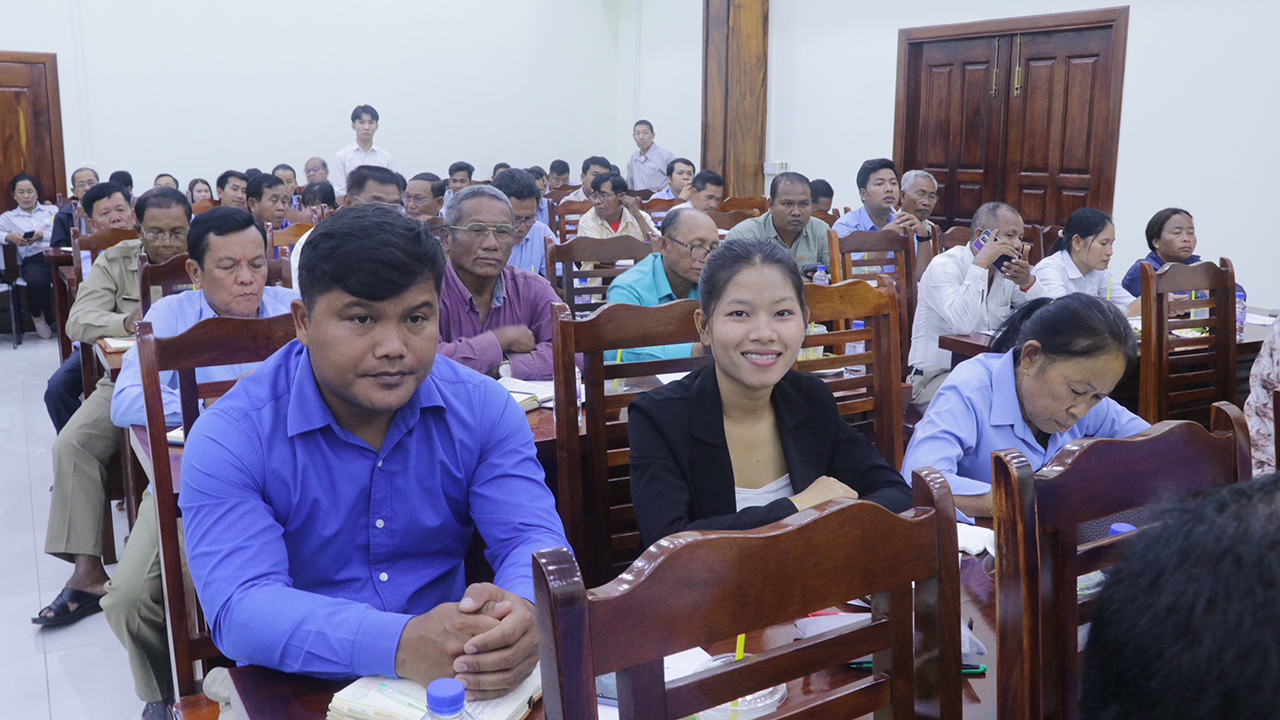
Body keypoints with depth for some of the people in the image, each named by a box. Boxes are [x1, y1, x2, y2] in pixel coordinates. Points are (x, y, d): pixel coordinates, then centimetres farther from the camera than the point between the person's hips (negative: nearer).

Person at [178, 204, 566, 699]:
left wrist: (523, 616, -32)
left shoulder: (482, 408, -2)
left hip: (458, 681, 3)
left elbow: (533, 538, -6)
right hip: (300, 692, -2)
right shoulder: (230, 439, -11)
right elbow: (238, 608, -21)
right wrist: (399, 645, -37)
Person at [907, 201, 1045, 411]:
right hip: (935, 376, -7)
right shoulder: (944, 267, -13)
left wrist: (1028, 283, -14)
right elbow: (963, 324, -32)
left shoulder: (1006, 271, 8)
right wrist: (981, 263, -27)